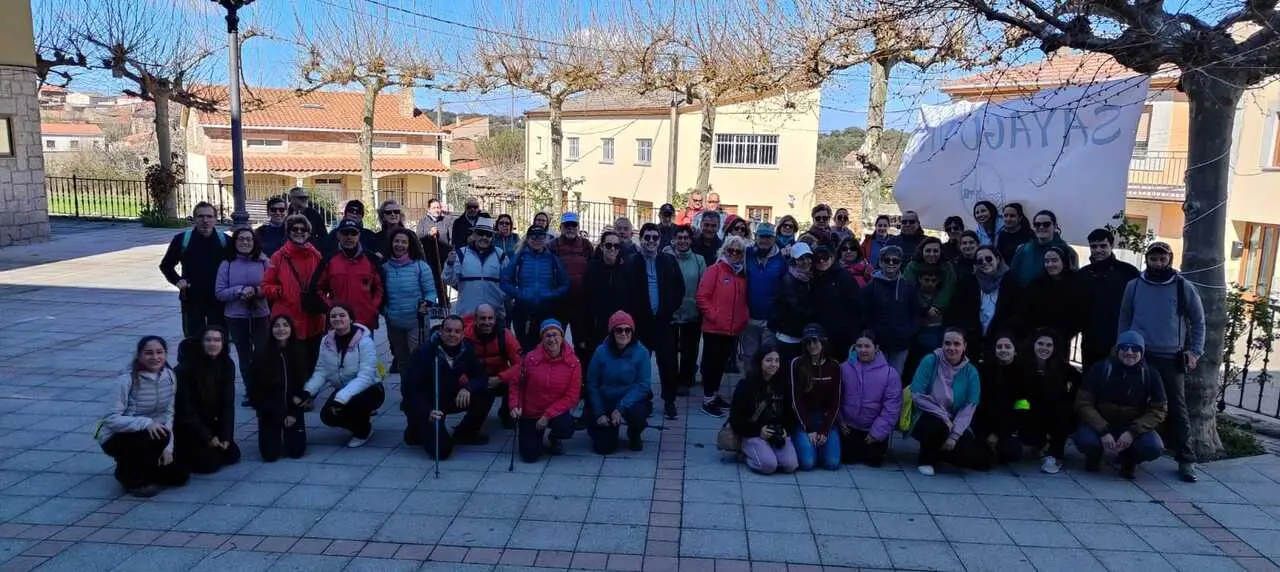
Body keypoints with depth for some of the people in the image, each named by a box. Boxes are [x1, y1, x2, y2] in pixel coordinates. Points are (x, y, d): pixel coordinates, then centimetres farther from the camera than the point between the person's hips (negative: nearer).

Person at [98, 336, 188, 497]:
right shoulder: (127, 381, -23)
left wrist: (168, 447, -11)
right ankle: (130, 476, -7)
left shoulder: (169, 377, -6)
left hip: (148, 436, 6)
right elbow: (111, 419, -25)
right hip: (116, 438, -6)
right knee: (159, 437, -34)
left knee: (179, 476, -2)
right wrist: (146, 423, -38)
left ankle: (137, 465, 23)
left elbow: (168, 414, -2)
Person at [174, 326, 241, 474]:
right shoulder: (186, 368, -21)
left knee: (233, 455, -1)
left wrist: (226, 436, -12)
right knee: (209, 463, -13)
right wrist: (207, 437, -18)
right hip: (185, 425, -5)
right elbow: (186, 407, -19)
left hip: (210, 422, 6)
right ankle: (177, 454, 12)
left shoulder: (227, 365, -7)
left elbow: (228, 404, -5)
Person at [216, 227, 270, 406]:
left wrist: (256, 291, -18)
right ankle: (250, 391, 22)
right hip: (236, 317, 1)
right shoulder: (227, 264, -1)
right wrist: (240, 290, -17)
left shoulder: (263, 262, -3)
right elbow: (219, 293, -3)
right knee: (244, 356, 10)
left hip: (260, 316, -1)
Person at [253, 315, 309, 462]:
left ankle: (289, 434, 26)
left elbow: (302, 383, -2)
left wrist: (293, 413, -9)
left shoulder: (300, 352, -6)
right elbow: (258, 388, -8)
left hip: (293, 407, 1)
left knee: (296, 451, -6)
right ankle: (276, 436, 25)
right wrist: (280, 416, -10)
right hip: (269, 409, -1)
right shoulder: (262, 354, -11)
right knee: (270, 455, -8)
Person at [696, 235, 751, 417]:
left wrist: (743, 319, 3)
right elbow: (702, 296, -12)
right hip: (714, 328, -6)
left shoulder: (743, 274, 10)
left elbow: (744, 300, 16)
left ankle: (715, 395, 29)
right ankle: (708, 400, 9)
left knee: (721, 363, 16)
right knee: (711, 363, 2)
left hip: (733, 329, 6)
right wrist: (713, 315, -15)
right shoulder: (715, 270, -7)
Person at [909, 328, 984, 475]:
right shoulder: (930, 361, -12)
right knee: (937, 426, -37)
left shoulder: (970, 372, -6)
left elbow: (969, 407, -9)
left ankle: (940, 451, 19)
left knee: (972, 458, -16)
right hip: (930, 418, -3)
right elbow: (917, 395, -15)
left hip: (956, 423, 3)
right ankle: (925, 460, -5)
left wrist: (954, 435, -19)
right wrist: (944, 416, -21)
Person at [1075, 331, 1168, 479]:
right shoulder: (1100, 369, -11)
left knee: (1154, 447, -29)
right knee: (1085, 439, -33)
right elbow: (1083, 403, -12)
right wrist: (1103, 432, -26)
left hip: (1134, 427, 2)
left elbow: (1158, 409, -7)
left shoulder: (1151, 374, -6)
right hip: (1100, 424, -1)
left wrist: (1132, 432, -23)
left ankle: (1128, 459, 8)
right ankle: (1095, 455, 7)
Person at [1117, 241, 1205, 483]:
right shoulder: (1134, 286, 5)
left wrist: (1195, 351, 2)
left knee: (1177, 409, 0)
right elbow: (1124, 320, 10)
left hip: (1172, 359, -1)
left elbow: (1198, 322, 8)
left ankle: (1185, 460, 6)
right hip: (1138, 356, 1)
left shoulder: (1184, 287, 1)